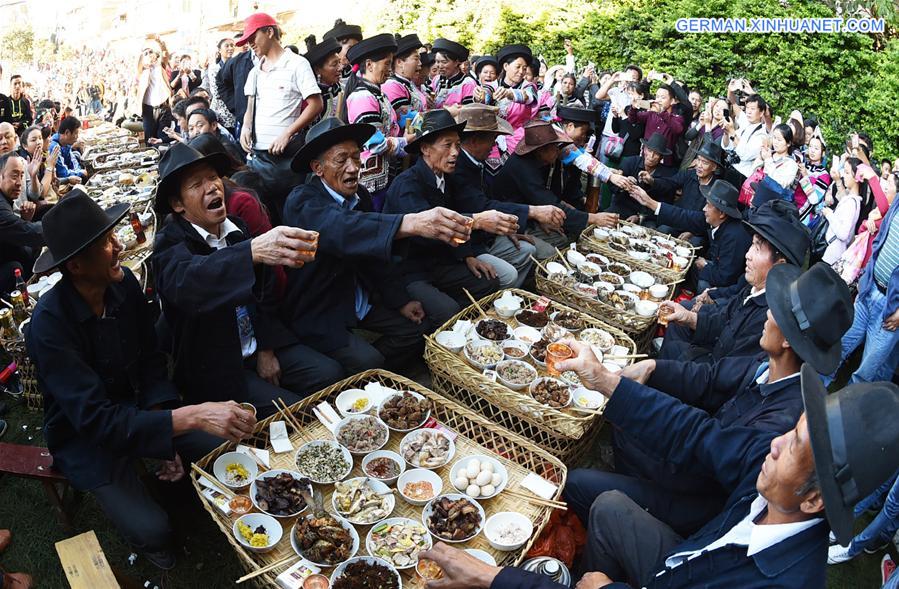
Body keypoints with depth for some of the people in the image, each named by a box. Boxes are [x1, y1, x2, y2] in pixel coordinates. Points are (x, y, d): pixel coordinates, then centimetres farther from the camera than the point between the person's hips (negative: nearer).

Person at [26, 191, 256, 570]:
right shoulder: (50, 324, -29)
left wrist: (166, 434, -11)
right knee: (151, 529, -19)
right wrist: (193, 417, -43)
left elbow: (151, 361, -1)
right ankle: (152, 546, 17)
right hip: (86, 439, -5)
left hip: (138, 408, 5)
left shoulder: (124, 283, -12)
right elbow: (96, 420, -33)